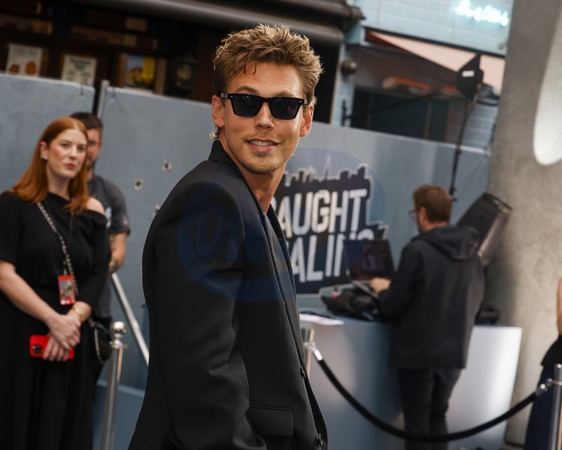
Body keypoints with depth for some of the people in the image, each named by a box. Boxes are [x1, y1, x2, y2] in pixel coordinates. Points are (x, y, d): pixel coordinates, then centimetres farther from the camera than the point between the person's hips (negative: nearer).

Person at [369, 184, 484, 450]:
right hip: (454, 352, 6)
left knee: (417, 424, 4)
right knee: (438, 418, 19)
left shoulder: (417, 250, -16)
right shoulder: (471, 252, 4)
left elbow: (392, 307, -13)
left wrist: (383, 290, 9)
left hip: (418, 353, -6)